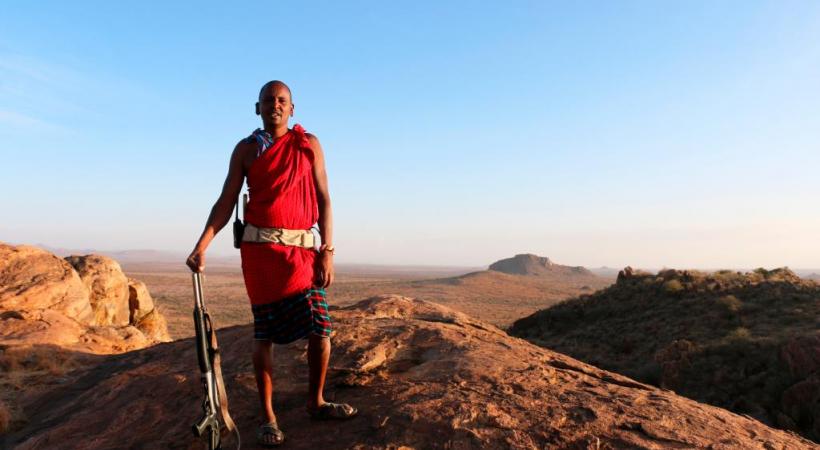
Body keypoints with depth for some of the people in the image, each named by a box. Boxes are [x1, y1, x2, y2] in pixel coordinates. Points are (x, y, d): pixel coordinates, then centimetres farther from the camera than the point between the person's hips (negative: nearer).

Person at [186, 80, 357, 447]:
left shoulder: (308, 144, 8)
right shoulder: (246, 149, 7)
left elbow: (323, 200, 5)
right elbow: (226, 202, 4)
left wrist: (327, 250, -3)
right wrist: (201, 246, -8)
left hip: (302, 248, 1)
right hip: (260, 246, -1)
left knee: (320, 328, -3)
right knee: (265, 333, 1)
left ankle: (315, 402, 18)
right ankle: (267, 416, 14)